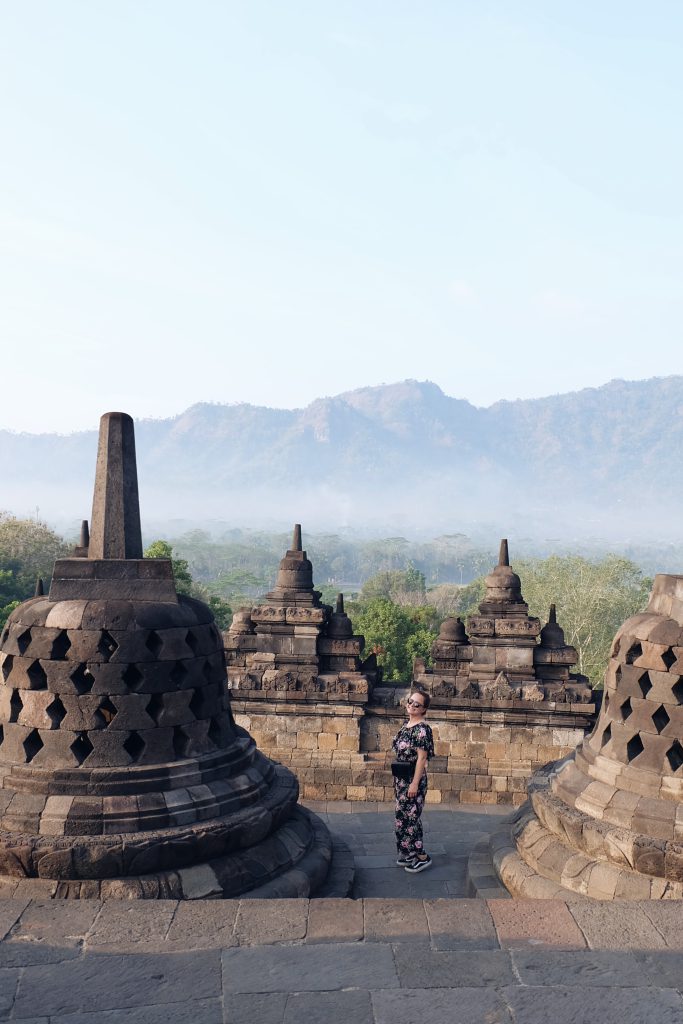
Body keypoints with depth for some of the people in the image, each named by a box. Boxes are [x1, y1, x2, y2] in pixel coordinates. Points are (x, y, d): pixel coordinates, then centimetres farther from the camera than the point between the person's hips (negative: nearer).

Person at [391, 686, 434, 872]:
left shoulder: (422, 729, -19)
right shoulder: (406, 724, 8)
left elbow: (422, 758, -20)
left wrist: (415, 784, -20)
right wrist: (397, 778, 18)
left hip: (412, 779, -9)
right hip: (401, 779, 9)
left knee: (411, 816, -1)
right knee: (402, 814, 15)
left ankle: (422, 857, 10)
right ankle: (408, 852, 26)